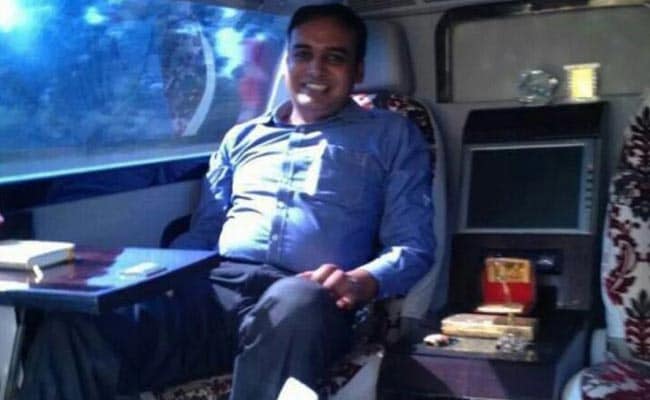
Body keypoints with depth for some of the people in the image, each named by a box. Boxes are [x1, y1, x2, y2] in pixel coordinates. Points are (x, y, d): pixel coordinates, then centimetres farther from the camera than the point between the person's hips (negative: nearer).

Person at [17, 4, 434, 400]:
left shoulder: (392, 135, 18)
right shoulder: (243, 137, 28)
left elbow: (413, 244, 9)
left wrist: (361, 280, -15)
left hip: (306, 300, -2)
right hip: (213, 290, 3)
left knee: (292, 306, -43)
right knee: (73, 328, -28)